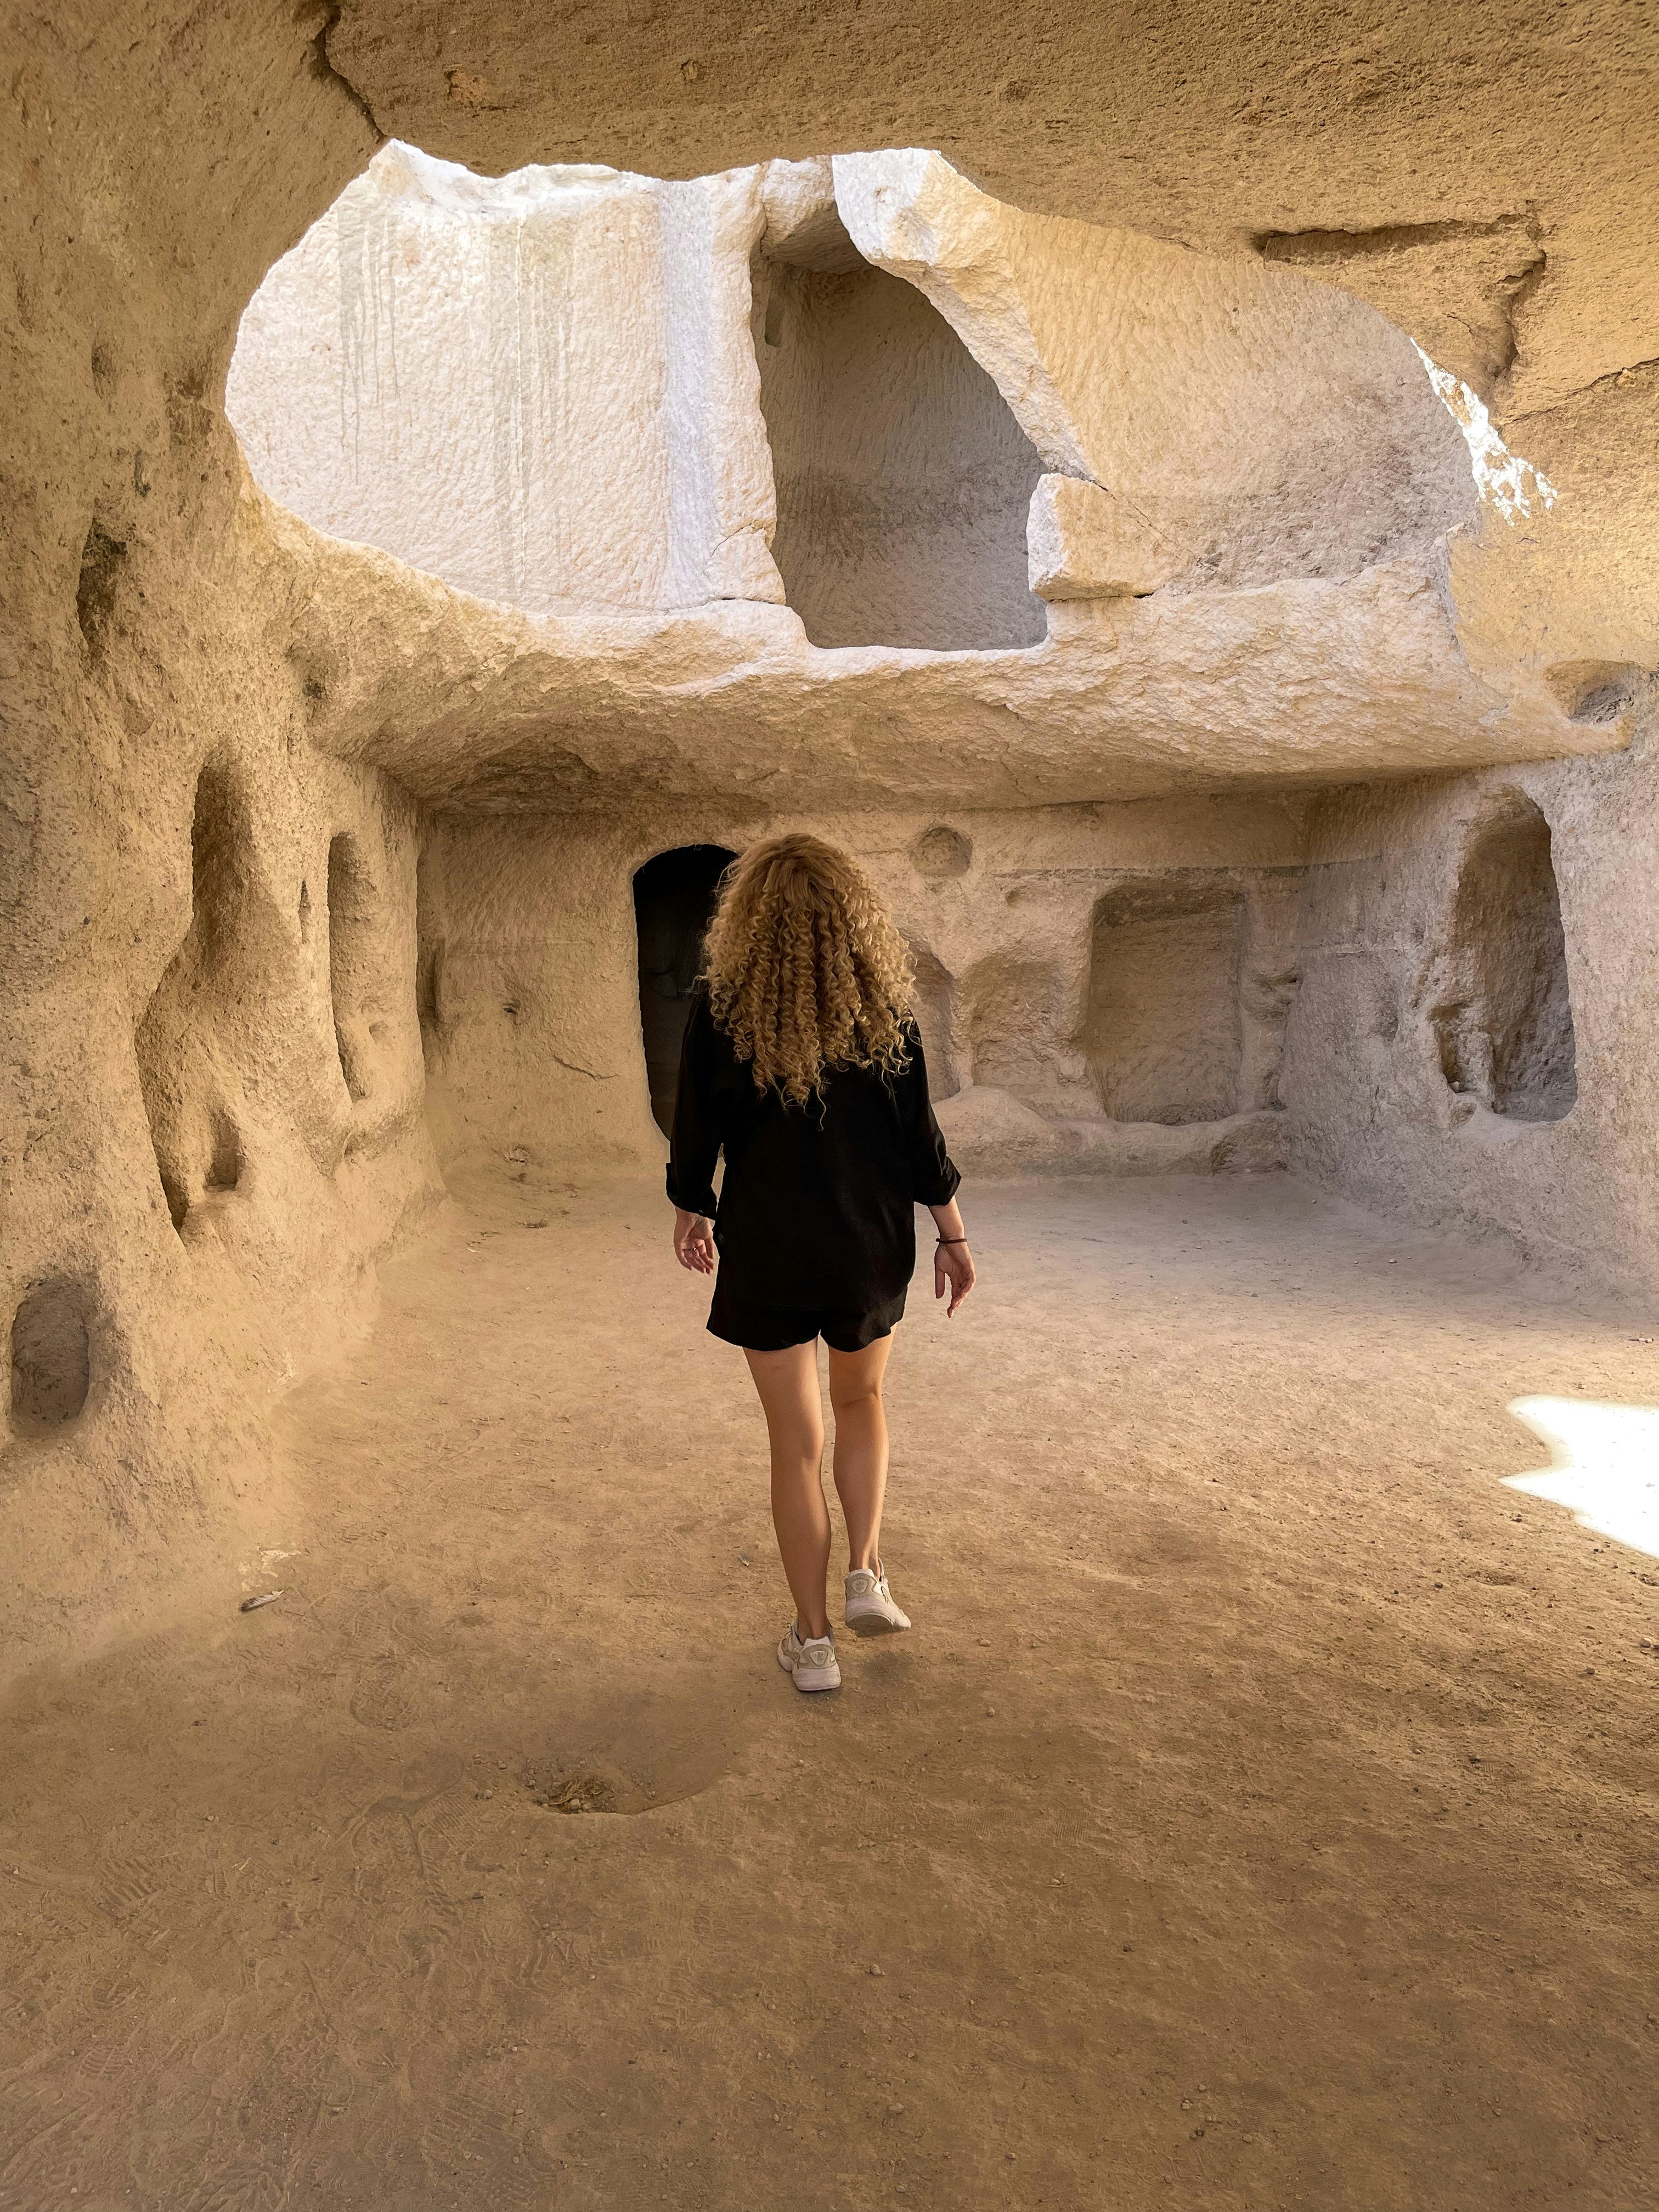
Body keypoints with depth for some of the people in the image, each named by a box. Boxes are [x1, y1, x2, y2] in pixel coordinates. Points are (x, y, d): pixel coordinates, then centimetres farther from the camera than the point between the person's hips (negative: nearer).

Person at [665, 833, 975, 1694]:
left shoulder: (719, 1008, -10)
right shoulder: (882, 1009, -7)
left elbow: (694, 1132, -2)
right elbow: (920, 1138, -3)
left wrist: (692, 1217, 15)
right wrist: (953, 1237, 9)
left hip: (766, 1254, -1)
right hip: (870, 1251, 1)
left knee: (795, 1443, 11)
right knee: (860, 1400, 27)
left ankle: (814, 1641, 19)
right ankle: (866, 1574, 19)